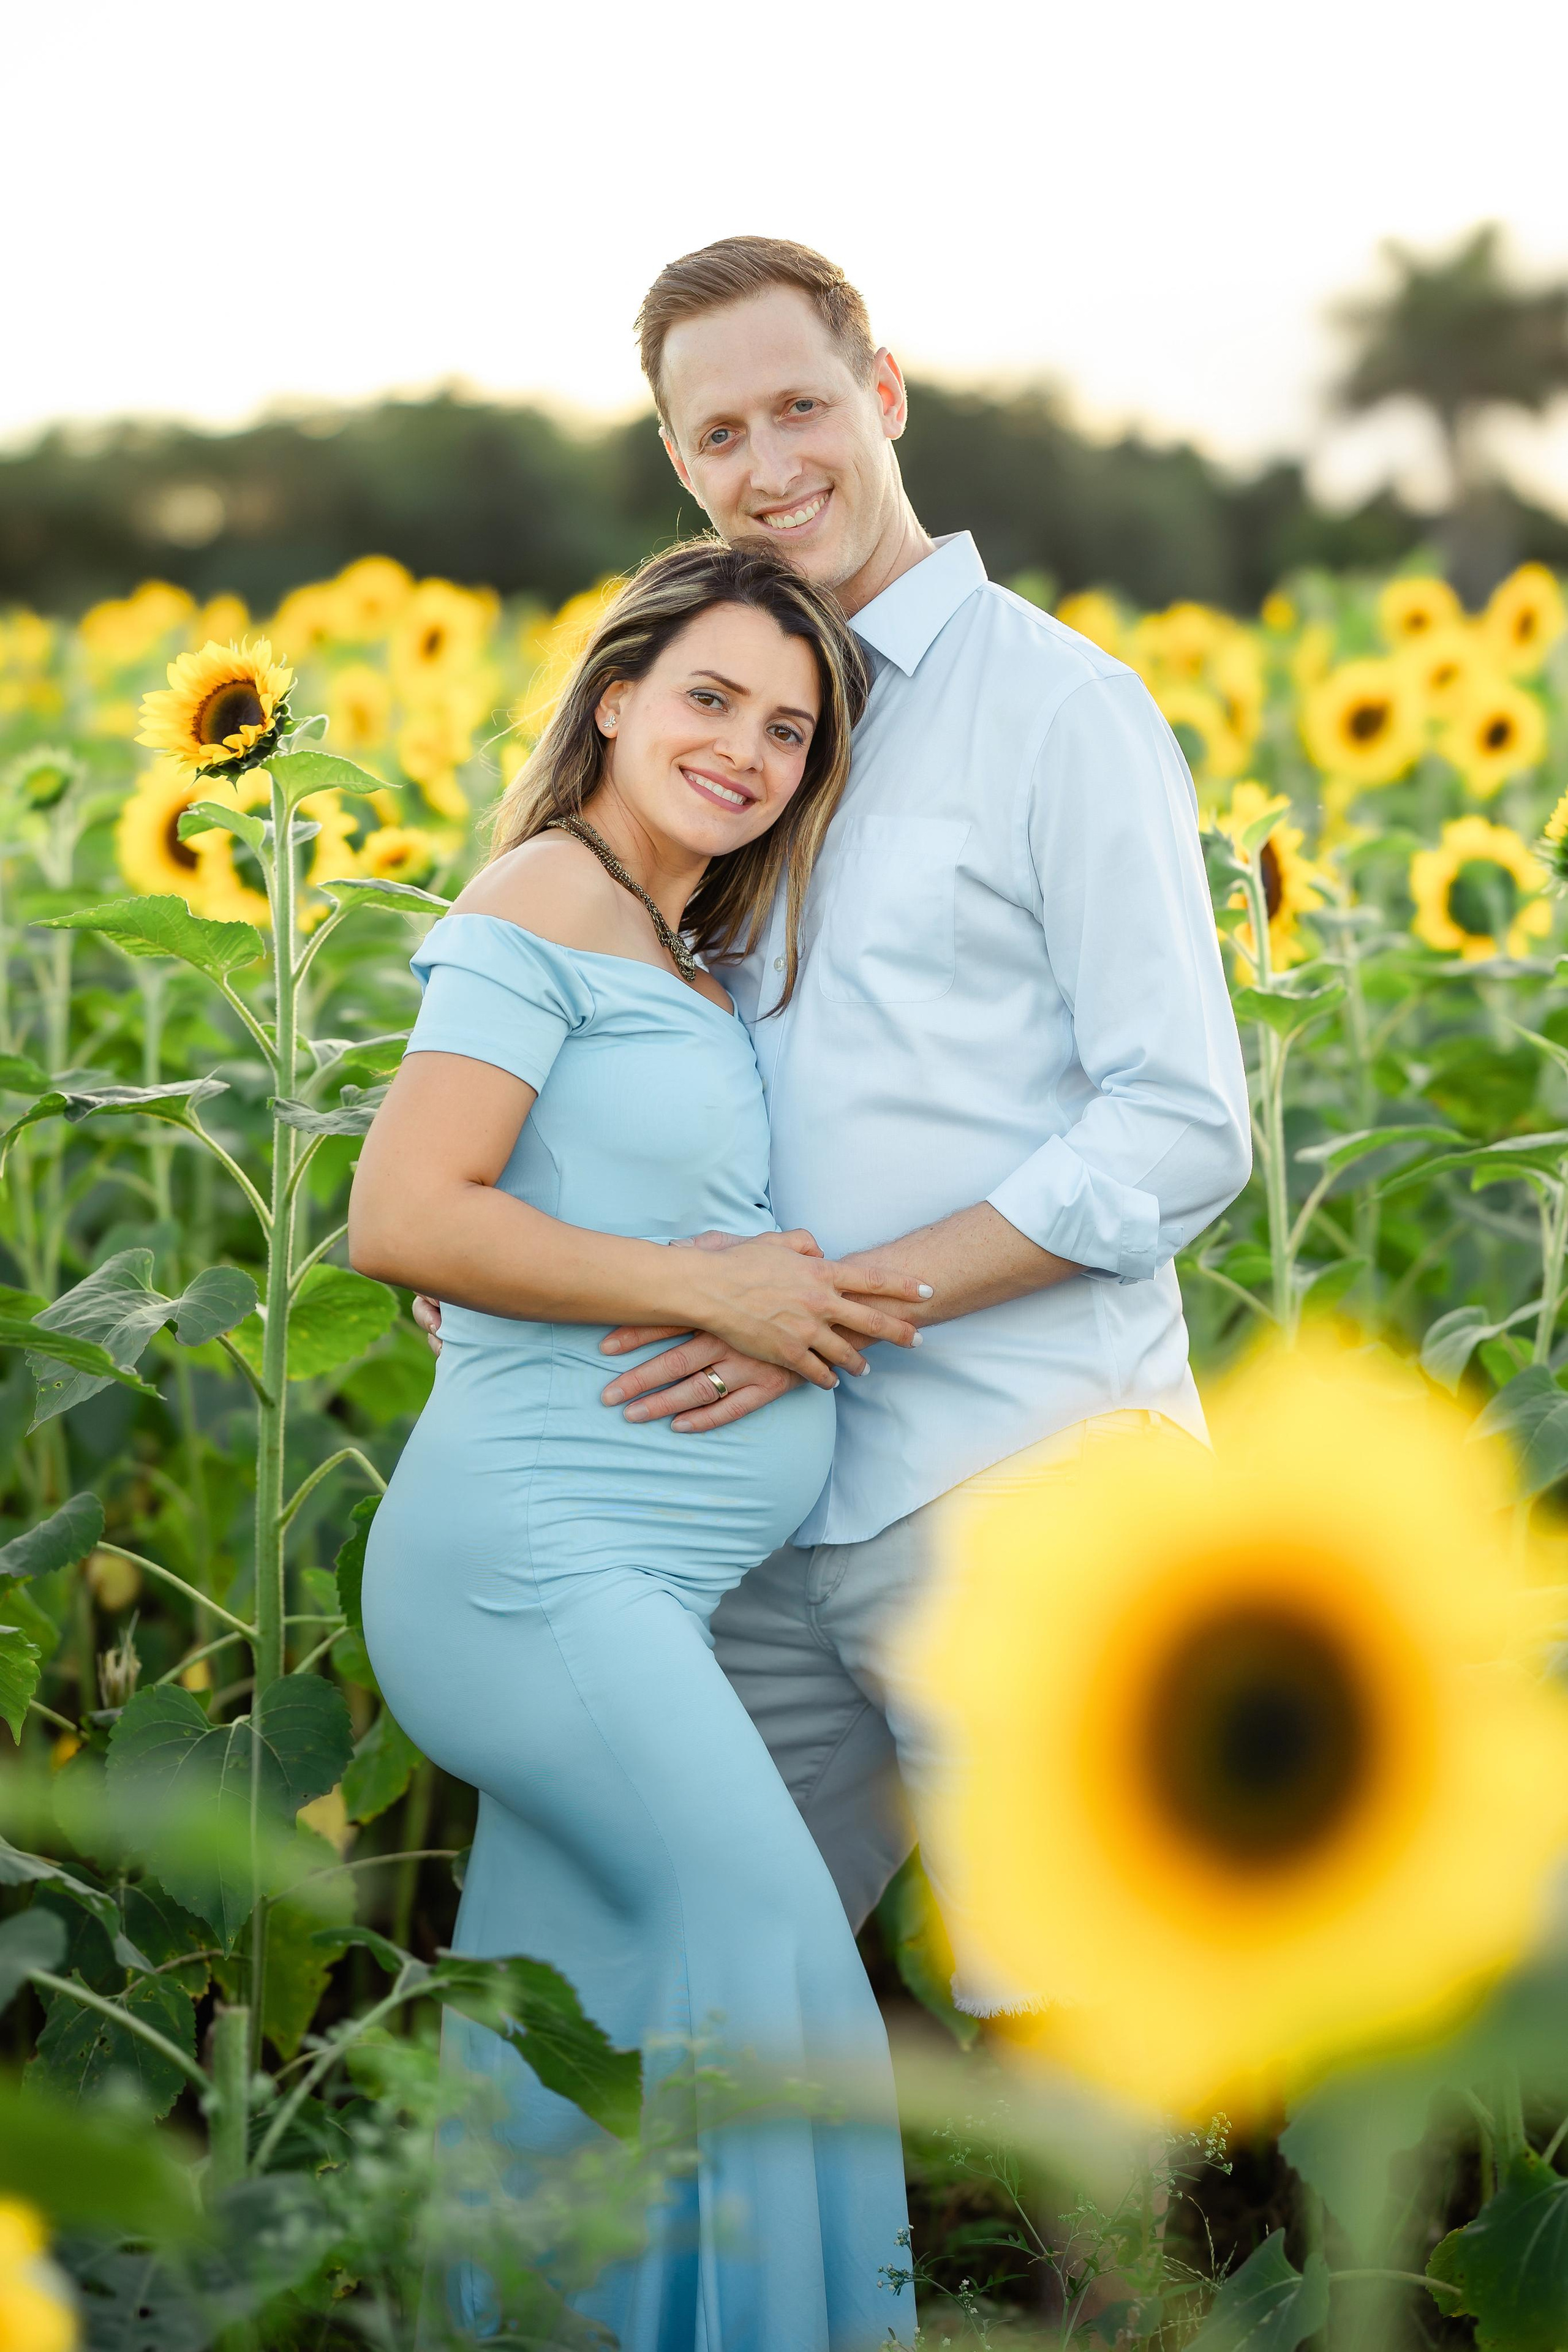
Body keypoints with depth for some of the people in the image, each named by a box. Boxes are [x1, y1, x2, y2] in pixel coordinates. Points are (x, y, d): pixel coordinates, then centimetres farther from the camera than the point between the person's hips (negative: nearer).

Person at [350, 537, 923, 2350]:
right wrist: (710, 1286, -14)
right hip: (539, 1561, -9)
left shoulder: (678, 958, 21)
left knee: (552, 2061, 10)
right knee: (764, 1939, -20)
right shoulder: (551, 896, -7)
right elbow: (399, 1221, -17)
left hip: (637, 1587, 9)